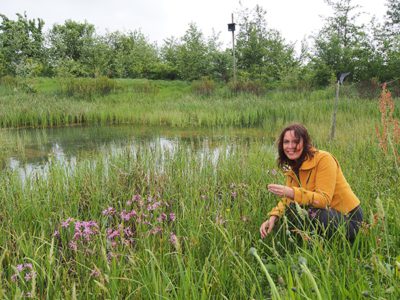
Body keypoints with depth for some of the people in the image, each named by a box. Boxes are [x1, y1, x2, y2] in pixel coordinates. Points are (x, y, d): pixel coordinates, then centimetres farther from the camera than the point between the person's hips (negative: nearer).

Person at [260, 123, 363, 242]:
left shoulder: (323, 159, -19)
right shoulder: (292, 168, 4)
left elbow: (324, 200, -27)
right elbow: (287, 199, -2)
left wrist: (292, 192, -39)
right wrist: (273, 217, -20)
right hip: (327, 215, 7)